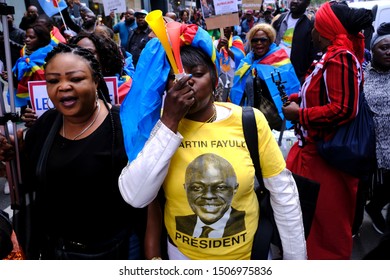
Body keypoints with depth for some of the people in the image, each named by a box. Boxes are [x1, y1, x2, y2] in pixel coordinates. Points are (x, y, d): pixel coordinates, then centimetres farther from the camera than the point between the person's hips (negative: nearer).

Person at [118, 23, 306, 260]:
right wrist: (170, 121, -26)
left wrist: (296, 257, -2)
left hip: (249, 251, 0)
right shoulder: (159, 124, -11)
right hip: (183, 253, 1)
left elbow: (284, 192, -6)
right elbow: (135, 197, -23)